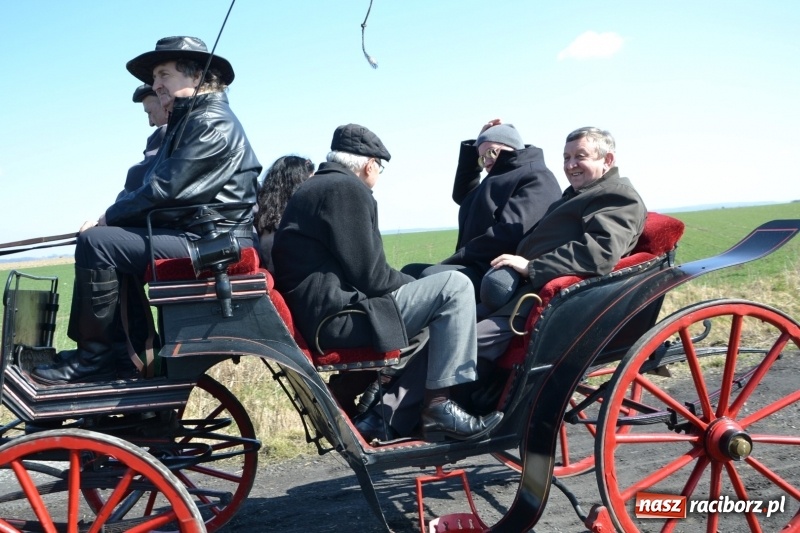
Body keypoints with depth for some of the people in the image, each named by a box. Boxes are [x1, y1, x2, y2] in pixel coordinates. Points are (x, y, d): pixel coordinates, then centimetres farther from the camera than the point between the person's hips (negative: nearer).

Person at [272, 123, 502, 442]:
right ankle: (439, 404, -7)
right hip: (337, 316, -11)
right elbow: (369, 275, -16)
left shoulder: (313, 189, 23)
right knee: (454, 287, -10)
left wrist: (411, 284, 15)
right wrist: (413, 284, 3)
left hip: (315, 316, 11)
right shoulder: (346, 188, -10)